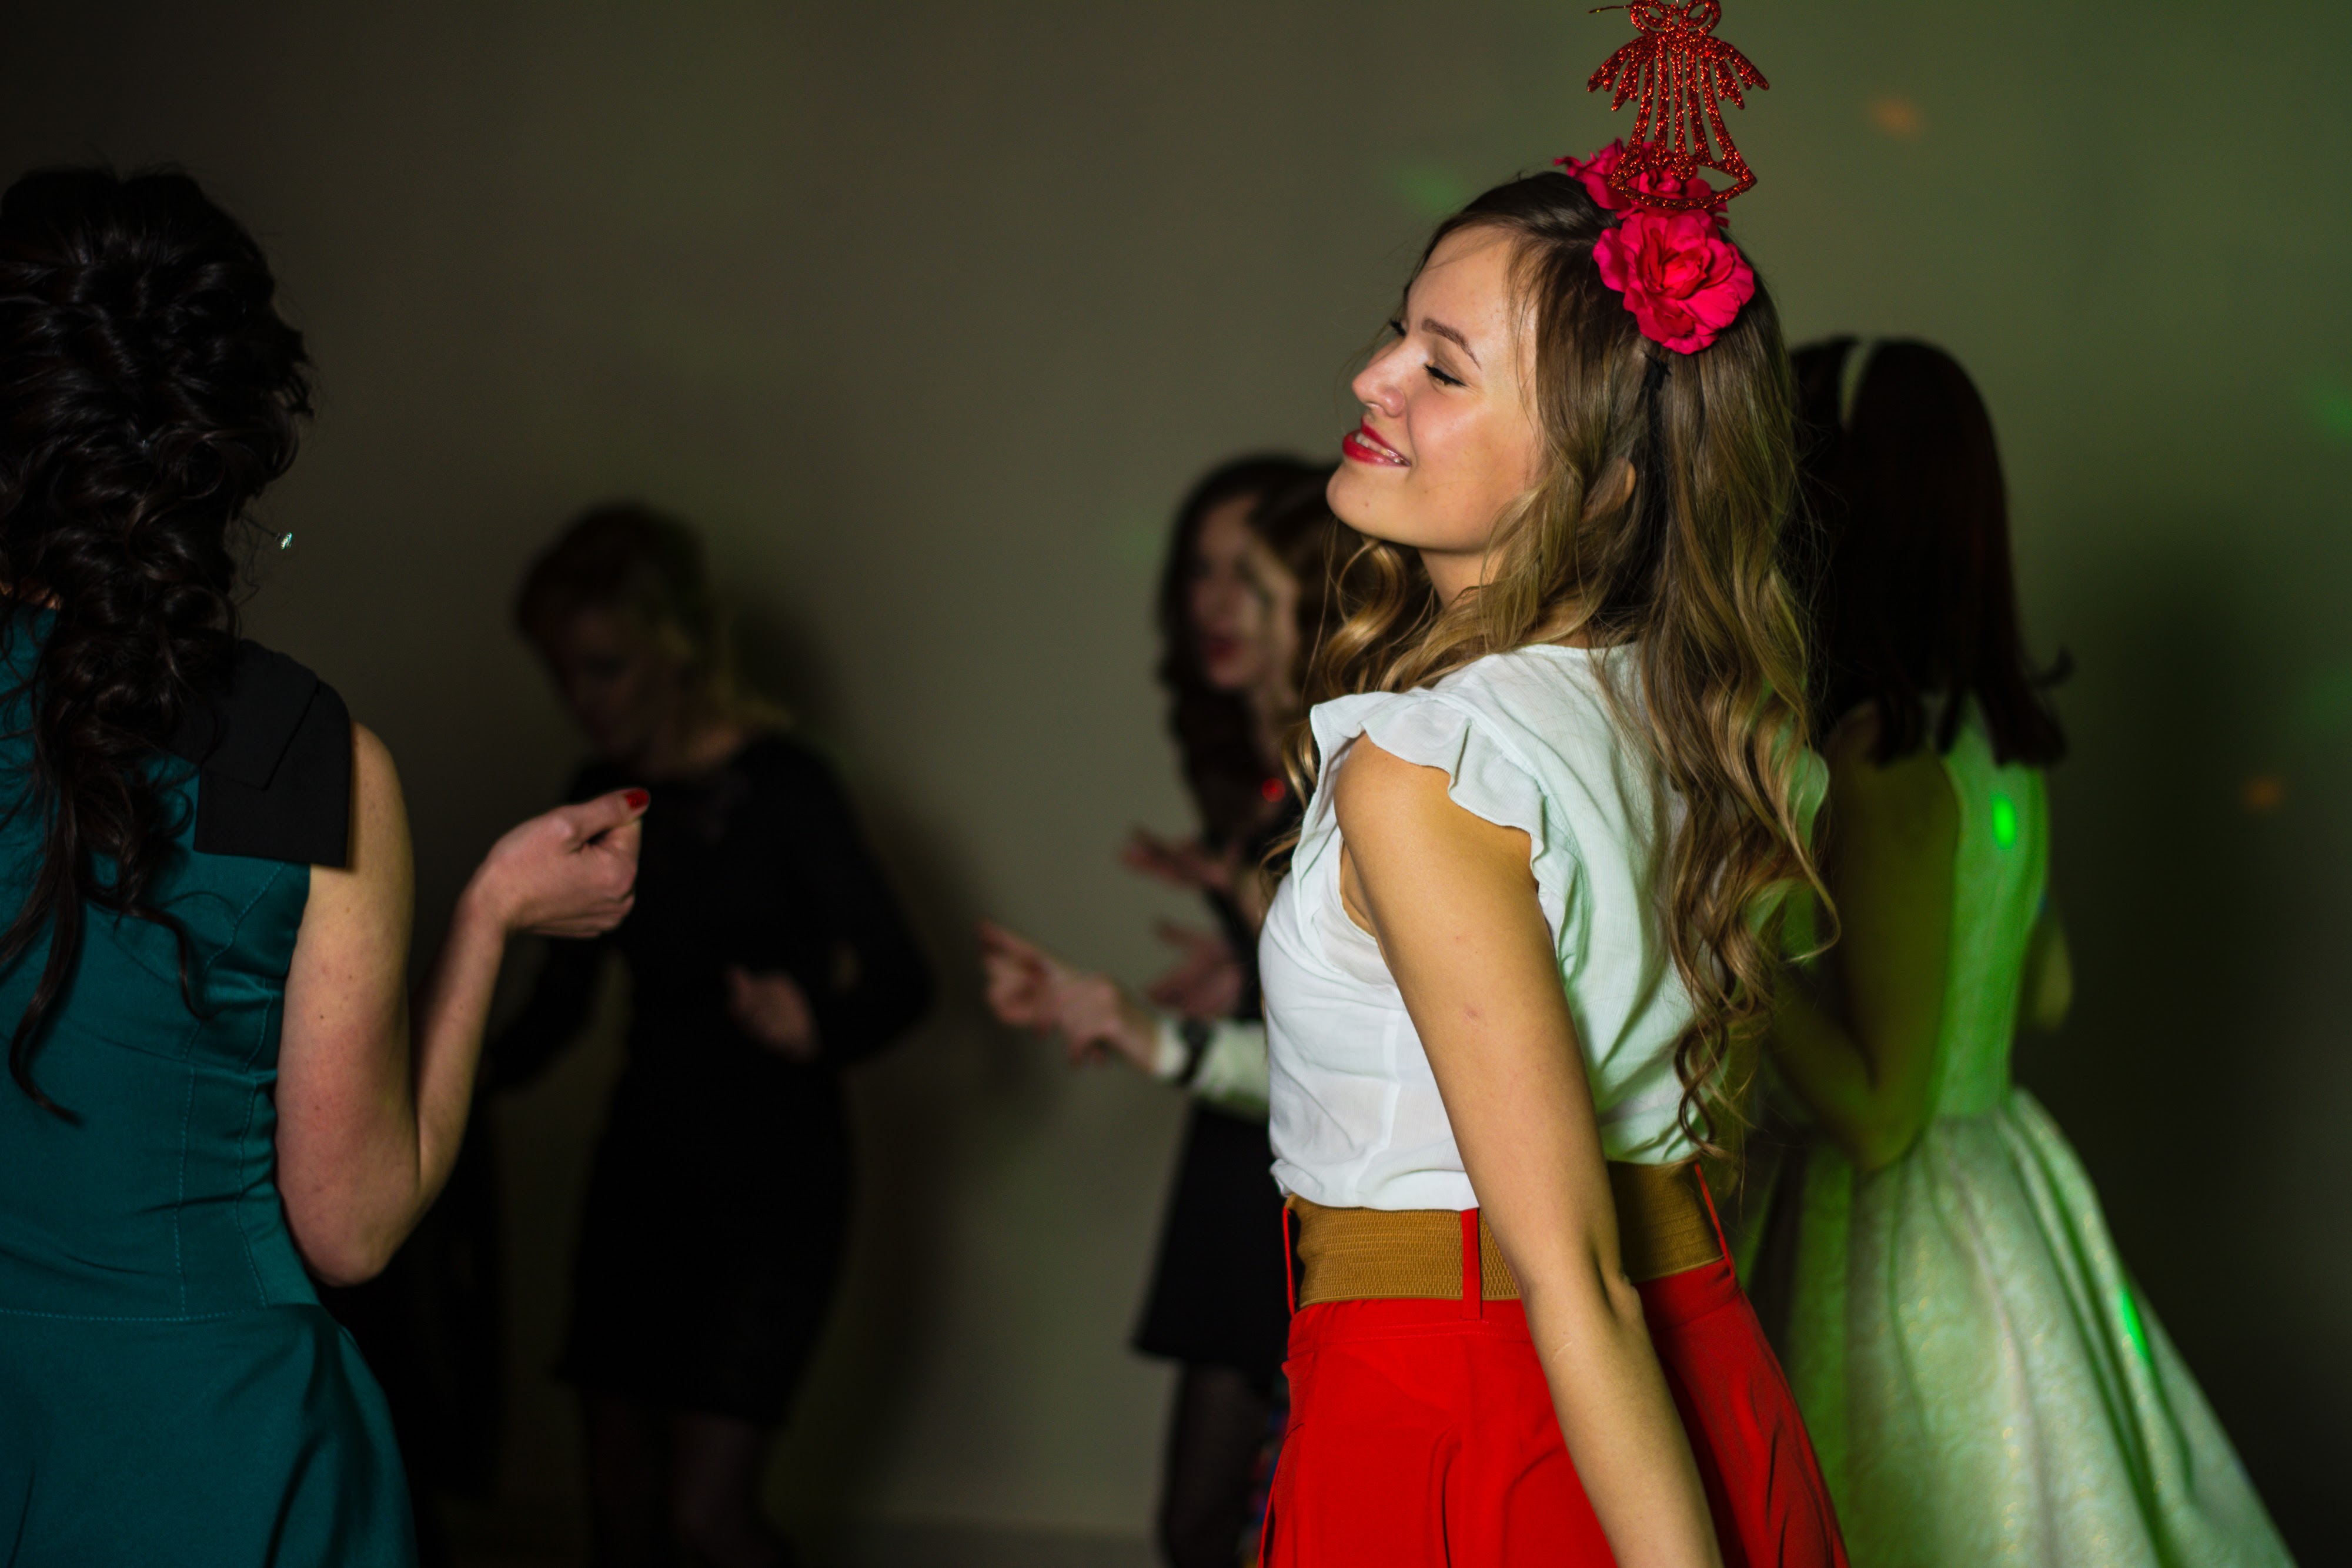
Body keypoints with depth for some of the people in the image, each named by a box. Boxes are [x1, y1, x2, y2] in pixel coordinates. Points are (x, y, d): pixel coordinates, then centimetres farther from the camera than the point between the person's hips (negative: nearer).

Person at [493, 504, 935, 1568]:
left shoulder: (779, 783, -12)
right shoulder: (602, 798, 7)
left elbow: (900, 979, -15)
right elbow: (561, 1001, 15)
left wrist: (818, 1030, -34)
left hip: (775, 1172, -6)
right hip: (644, 1161, 6)